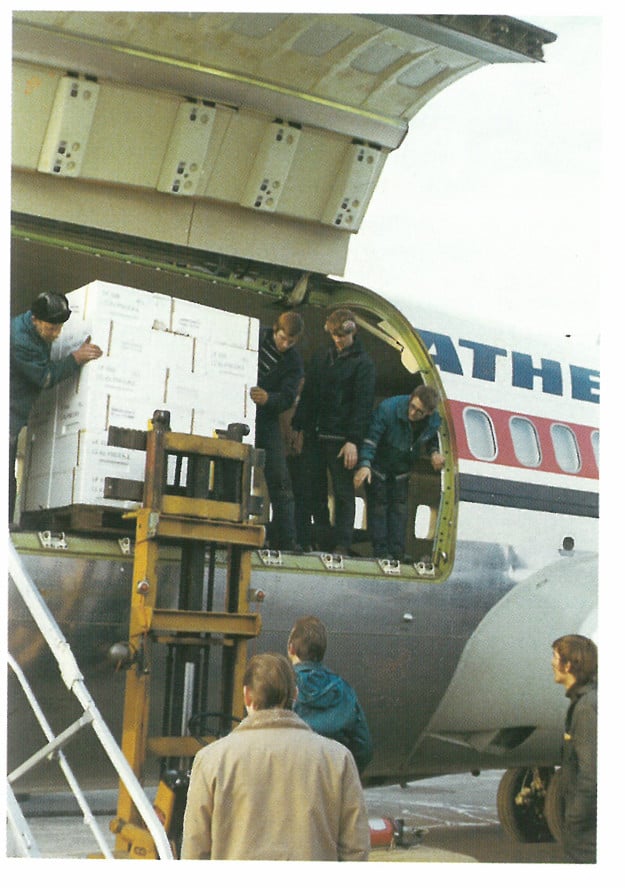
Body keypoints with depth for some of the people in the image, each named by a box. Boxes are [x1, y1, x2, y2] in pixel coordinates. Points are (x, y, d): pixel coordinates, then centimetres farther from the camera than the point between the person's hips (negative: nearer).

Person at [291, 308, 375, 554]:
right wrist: (300, 428, 9)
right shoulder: (321, 357, 14)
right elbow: (307, 394, 16)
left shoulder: (362, 363, -2)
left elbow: (363, 404, -8)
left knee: (343, 491, 0)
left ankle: (341, 544, 5)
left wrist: (353, 440, -16)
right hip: (314, 434, 5)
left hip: (341, 438, -5)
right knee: (308, 487, 5)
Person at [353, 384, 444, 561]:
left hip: (402, 469, 4)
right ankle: (381, 551, -1)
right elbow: (370, 438, -34)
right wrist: (364, 465, -45)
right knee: (378, 505, -5)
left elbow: (431, 439, 6)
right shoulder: (388, 408, -33)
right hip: (379, 465, -4)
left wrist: (434, 453, -17)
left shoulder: (434, 420, -18)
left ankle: (397, 552, 6)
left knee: (400, 507, 2)